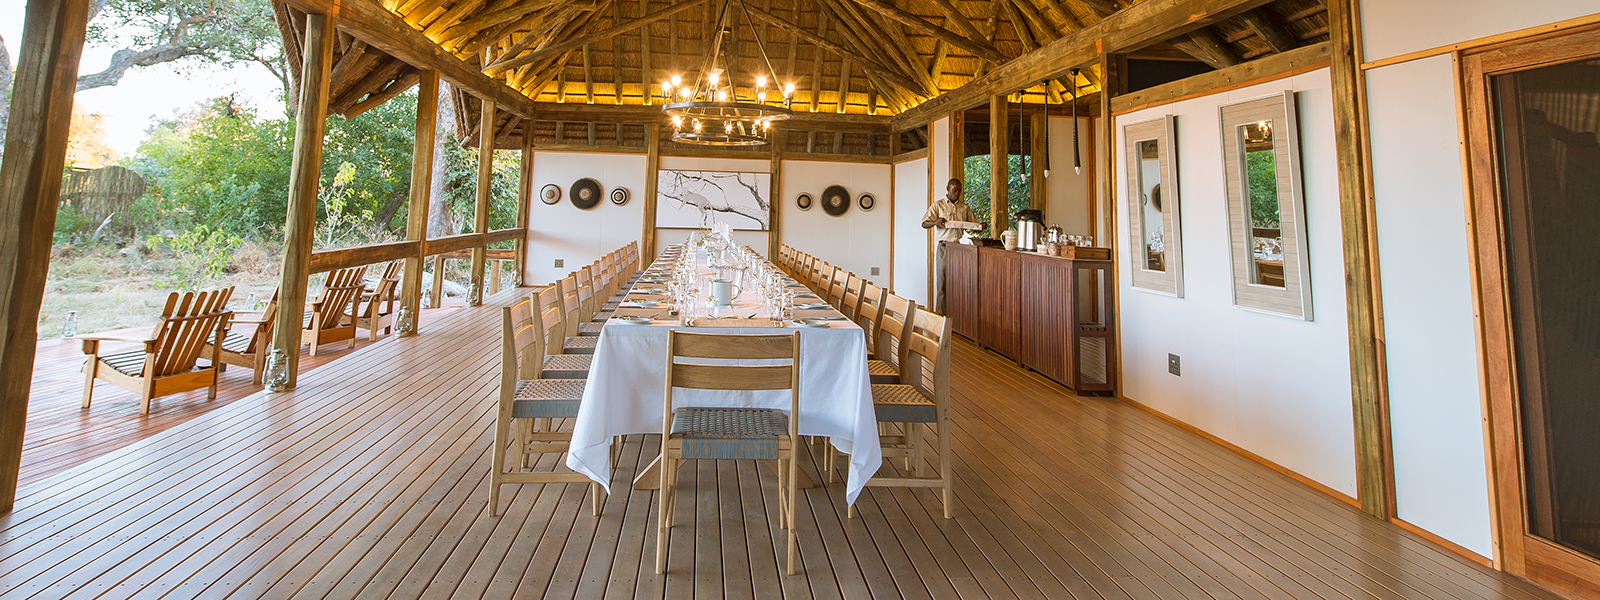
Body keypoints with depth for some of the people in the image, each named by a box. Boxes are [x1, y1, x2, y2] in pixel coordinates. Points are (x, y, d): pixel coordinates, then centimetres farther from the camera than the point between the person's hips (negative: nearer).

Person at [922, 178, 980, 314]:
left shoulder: (964, 207, 17)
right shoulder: (938, 206, 7)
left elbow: (974, 223, 23)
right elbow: (924, 223, -1)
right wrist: (936, 222, -22)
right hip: (944, 246, -3)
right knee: (941, 281, -5)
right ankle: (939, 313, -1)